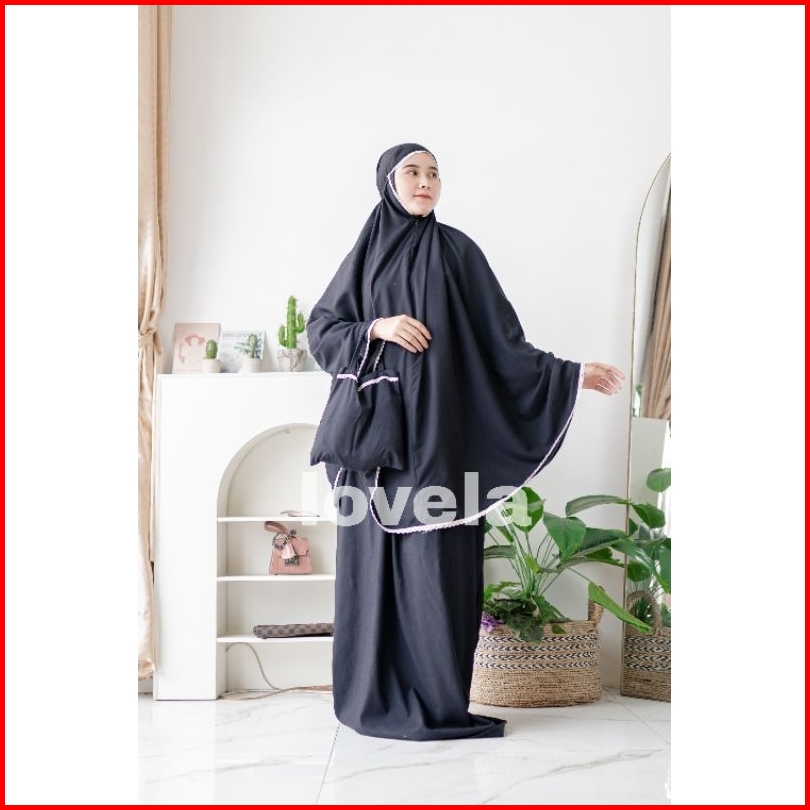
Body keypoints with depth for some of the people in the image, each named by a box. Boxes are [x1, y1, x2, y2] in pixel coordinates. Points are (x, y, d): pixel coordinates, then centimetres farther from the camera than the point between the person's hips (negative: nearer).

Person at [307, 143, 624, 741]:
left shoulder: (456, 251, 6)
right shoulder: (367, 253, 11)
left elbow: (502, 338, 3)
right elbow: (320, 330, 9)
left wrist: (572, 374, -4)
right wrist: (376, 328, -9)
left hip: (438, 429, -1)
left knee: (436, 557, -4)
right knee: (377, 556, 2)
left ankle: (437, 698, 4)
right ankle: (374, 695, 12)